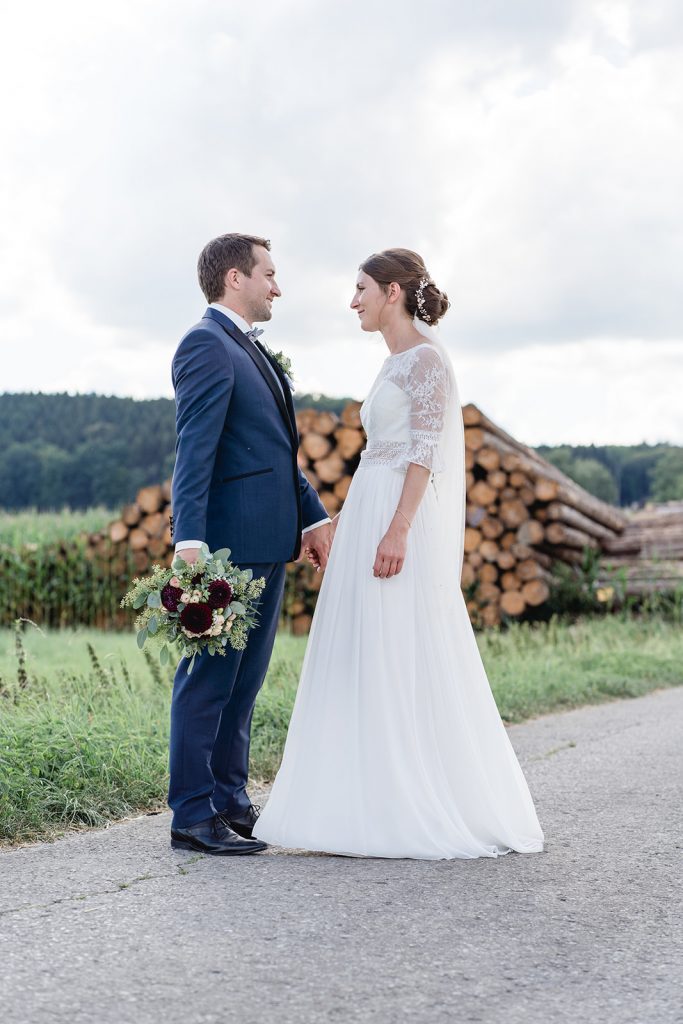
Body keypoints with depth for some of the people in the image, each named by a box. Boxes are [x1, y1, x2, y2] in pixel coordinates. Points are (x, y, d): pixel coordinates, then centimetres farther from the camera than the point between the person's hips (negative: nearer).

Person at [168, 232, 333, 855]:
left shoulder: (251, 350, 21)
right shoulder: (207, 345, -9)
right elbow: (194, 452, -19)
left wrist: (314, 516, 18)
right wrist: (189, 541, -25)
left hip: (266, 545, 10)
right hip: (229, 543, -10)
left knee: (245, 680, 14)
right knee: (208, 679, -5)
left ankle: (230, 800, 22)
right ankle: (193, 816, 0)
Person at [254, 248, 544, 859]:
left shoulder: (425, 356, -8)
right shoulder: (397, 363, 20)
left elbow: (426, 450, -16)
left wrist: (398, 530, -24)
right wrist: (338, 520, 23)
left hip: (400, 522, -10)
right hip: (371, 516, 10)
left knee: (402, 663, -8)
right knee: (364, 665, 8)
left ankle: (419, 813, -2)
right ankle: (379, 806, 12)